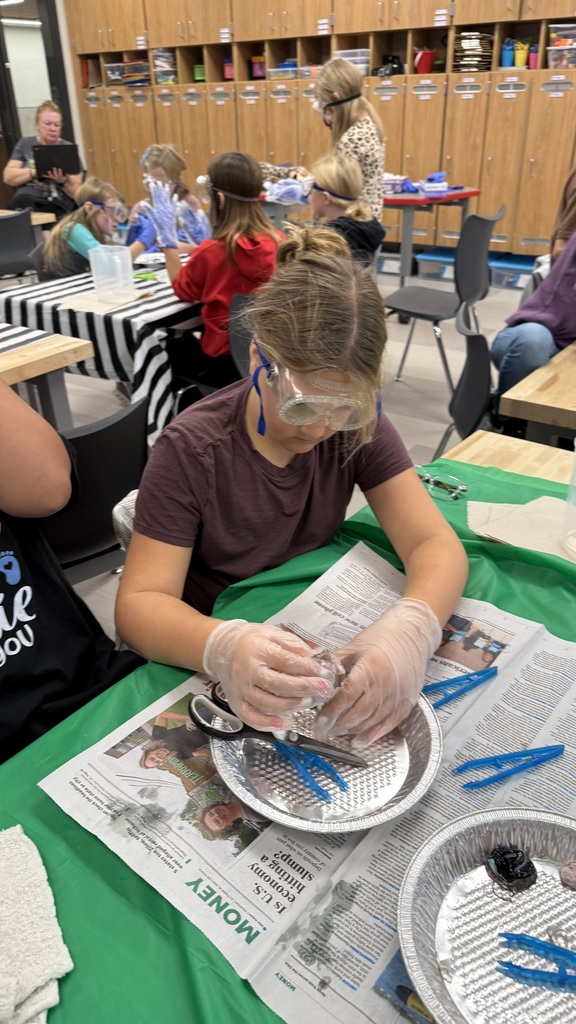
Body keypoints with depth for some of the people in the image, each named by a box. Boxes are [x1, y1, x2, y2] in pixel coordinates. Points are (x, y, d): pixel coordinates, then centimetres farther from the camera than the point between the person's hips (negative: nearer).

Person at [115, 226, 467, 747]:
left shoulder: (358, 426, -10)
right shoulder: (191, 450, -19)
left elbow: (435, 542, -15)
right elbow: (139, 601, -21)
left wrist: (411, 627, -38)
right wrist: (221, 646, -44)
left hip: (324, 640, 5)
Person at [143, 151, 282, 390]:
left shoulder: (211, 252, -20)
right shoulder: (278, 242, -7)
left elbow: (182, 291, 0)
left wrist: (167, 236, 2)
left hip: (228, 360, -5)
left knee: (165, 348, 23)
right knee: (188, 340, 31)